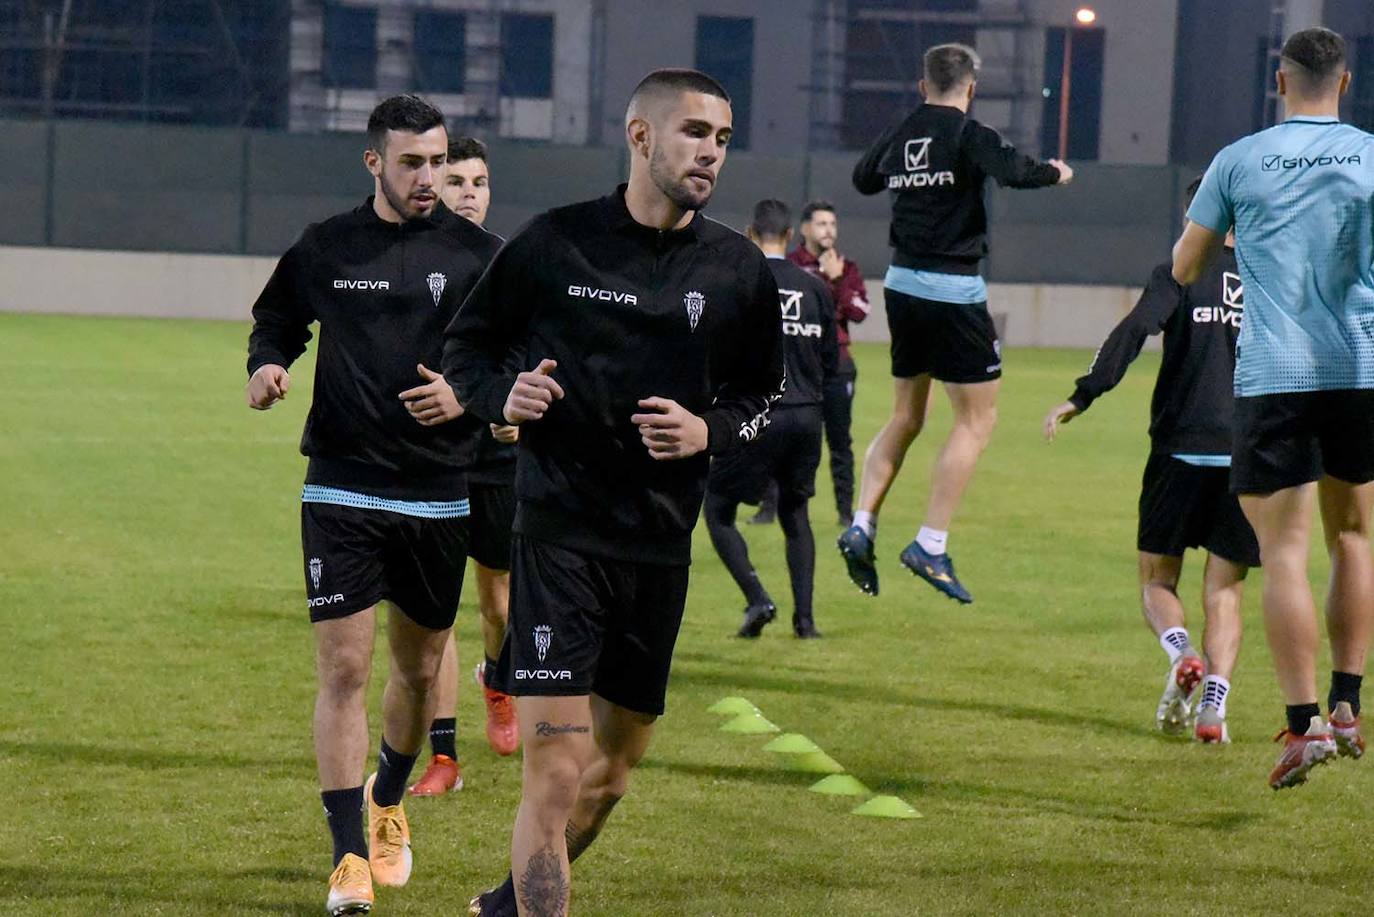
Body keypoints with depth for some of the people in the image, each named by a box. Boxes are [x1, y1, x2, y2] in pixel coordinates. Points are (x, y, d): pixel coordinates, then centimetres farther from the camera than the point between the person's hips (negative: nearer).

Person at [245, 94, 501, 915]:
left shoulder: (478, 255, 1)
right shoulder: (326, 249, 2)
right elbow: (277, 321, 16)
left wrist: (468, 397, -14)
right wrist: (267, 365, -6)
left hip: (439, 498, 1)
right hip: (343, 493, -1)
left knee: (419, 669, 13)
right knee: (345, 669, -9)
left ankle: (388, 801, 41)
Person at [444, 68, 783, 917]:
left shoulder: (739, 270, 3)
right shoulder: (554, 243, -5)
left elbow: (763, 391, 14)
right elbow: (467, 343, 6)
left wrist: (709, 430, -7)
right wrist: (503, 396, -14)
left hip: (663, 544, 5)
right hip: (559, 534, -5)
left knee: (613, 771, 16)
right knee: (556, 775, -15)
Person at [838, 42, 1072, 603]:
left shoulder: (899, 135, 8)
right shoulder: (968, 135, -10)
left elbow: (863, 179, 25)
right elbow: (1012, 172, -26)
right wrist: (1056, 173, -7)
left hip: (901, 282, 7)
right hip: (953, 290, -7)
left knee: (906, 415, 18)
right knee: (977, 419, 1)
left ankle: (862, 527, 6)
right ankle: (931, 546, -6)